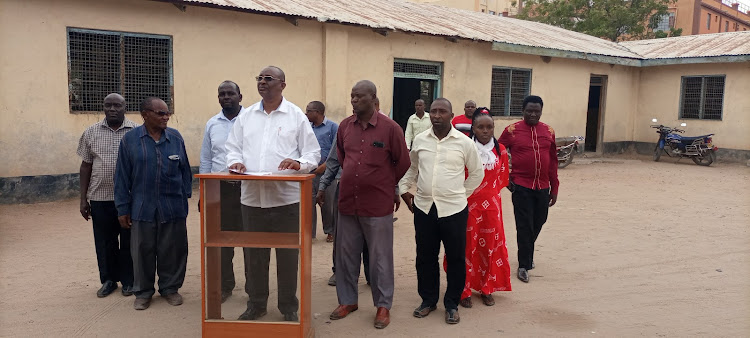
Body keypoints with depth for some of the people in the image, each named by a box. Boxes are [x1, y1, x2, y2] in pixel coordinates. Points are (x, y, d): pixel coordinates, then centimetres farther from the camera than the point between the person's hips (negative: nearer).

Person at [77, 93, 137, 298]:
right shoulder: (91, 133, 5)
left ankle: (128, 281, 21)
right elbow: (86, 166, 8)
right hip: (100, 198, 2)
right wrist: (83, 198, 6)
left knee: (129, 242, 7)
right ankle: (108, 280, 26)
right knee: (104, 242, 10)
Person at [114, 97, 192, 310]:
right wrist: (123, 209, 0)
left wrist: (186, 196, 4)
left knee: (172, 250, 8)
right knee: (143, 251, 9)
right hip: (142, 208, -1)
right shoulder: (130, 139, 0)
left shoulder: (176, 138, 4)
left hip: (173, 207, 1)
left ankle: (170, 287, 25)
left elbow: (185, 170, 9)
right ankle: (143, 292, 25)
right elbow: (122, 176, 1)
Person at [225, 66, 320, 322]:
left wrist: (299, 163, -21)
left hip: (285, 197, -3)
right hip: (252, 197, 3)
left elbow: (313, 153, -1)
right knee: (253, 253, 12)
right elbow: (233, 147, 14)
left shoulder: (296, 115, 2)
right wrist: (236, 161, -8)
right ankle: (256, 303, 28)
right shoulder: (246, 115, 13)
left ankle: (289, 306, 21)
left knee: (287, 254, 6)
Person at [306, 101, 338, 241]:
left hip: (325, 172, -4)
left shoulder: (332, 127, -1)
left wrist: (324, 165, -16)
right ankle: (309, 232, 11)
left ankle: (330, 231, 18)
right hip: (308, 172, 4)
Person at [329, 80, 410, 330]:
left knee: (380, 258, 7)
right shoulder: (344, 126, 3)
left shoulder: (390, 127, -10)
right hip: (347, 202, 4)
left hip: (378, 204, -4)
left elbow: (402, 163, 1)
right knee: (345, 254, 14)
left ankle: (383, 306, 22)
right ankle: (347, 300, 32)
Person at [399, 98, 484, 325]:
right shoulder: (419, 140, 4)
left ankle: (452, 304, 24)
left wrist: (461, 194, 9)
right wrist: (404, 191, 12)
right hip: (423, 207, 3)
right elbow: (411, 169, 19)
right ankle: (428, 300, 30)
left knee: (455, 258, 7)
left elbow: (477, 173, 7)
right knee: (425, 257, 12)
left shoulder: (464, 142, -4)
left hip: (453, 209, -2)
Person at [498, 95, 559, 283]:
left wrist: (554, 188, 9)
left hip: (543, 188, 4)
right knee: (524, 226, -1)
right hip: (521, 186, -4)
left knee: (538, 223, 15)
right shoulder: (512, 130, -3)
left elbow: (553, 161, 10)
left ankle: (527, 253, 38)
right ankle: (524, 265, 12)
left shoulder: (549, 132, 7)